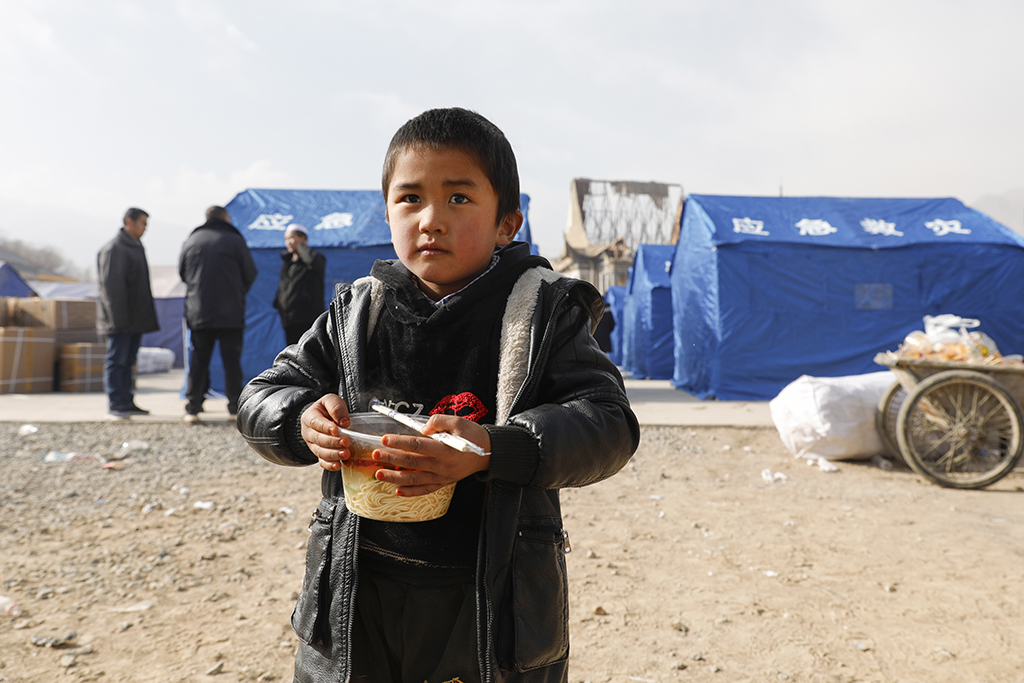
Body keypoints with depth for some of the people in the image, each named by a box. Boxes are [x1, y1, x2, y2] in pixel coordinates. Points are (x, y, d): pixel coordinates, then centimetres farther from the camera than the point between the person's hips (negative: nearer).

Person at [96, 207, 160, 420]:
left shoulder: (136, 247, 18)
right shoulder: (114, 248, -11)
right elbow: (111, 286, -17)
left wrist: (145, 317, 20)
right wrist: (118, 319, -21)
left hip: (136, 320, 9)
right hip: (121, 321, -9)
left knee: (128, 361, 12)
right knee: (116, 361, -4)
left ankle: (127, 402, 17)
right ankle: (115, 404, 0)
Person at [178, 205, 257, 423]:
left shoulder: (190, 241, 5)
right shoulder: (235, 240, -3)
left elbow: (182, 274, 14)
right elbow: (250, 274, 2)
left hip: (198, 313, 2)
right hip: (231, 314, -2)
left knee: (198, 360, 7)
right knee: (231, 360, 3)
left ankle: (192, 408, 5)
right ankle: (236, 407, 4)